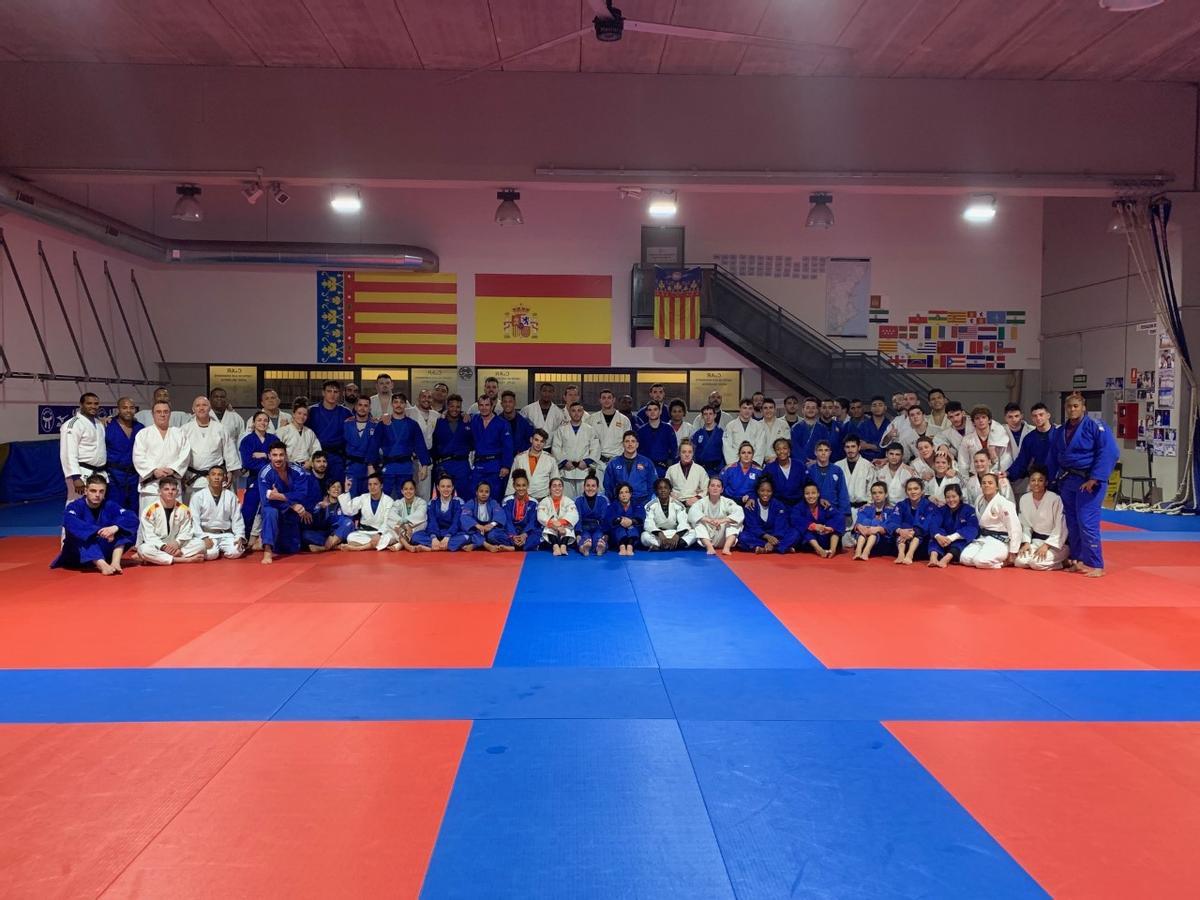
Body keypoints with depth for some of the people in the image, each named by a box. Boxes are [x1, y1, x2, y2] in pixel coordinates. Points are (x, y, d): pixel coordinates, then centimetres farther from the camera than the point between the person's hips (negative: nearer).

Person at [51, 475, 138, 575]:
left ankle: (115, 562, -32)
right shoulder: (75, 506, -12)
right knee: (78, 532, -31)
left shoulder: (110, 506, -4)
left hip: (102, 550, 3)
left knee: (121, 528, -15)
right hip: (77, 555, -3)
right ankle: (103, 565, -47)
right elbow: (70, 523, -35)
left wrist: (115, 527, -39)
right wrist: (99, 531, -44)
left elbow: (132, 517, -19)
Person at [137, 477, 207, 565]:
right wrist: (164, 547, -27)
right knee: (144, 549, -37)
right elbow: (149, 535, -14)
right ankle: (185, 559, -34)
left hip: (176, 547, 3)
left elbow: (186, 532, -1)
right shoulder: (150, 510, -9)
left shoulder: (184, 510, 1)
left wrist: (177, 543, -21)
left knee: (200, 543, -17)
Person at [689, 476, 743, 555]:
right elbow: (692, 513, -27)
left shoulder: (727, 502, -7)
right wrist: (708, 520, -42)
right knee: (698, 523, -24)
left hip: (723, 540, 0)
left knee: (734, 521, -22)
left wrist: (723, 520, -39)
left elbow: (739, 513, -25)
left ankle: (726, 547, -37)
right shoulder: (702, 502, -7)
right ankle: (709, 547, -37)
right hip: (707, 539, 0)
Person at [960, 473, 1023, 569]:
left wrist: (1012, 553, -15)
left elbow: (1015, 528, -16)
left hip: (999, 541, -7)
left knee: (980, 561, -30)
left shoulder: (1004, 503, -15)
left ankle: (1004, 562, -3)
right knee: (965, 558, -15)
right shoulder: (979, 500, 8)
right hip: (982, 538, 7)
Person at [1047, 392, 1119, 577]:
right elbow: (1054, 458, 20)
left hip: (1088, 481, -7)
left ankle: (1095, 565, -2)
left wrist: (1094, 479, -19)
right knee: (1072, 523, 11)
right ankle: (1077, 560, 22)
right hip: (1067, 481, 7)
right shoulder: (1061, 431, 12)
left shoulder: (1096, 427, -8)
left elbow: (1108, 453, -15)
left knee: (1086, 523, -10)